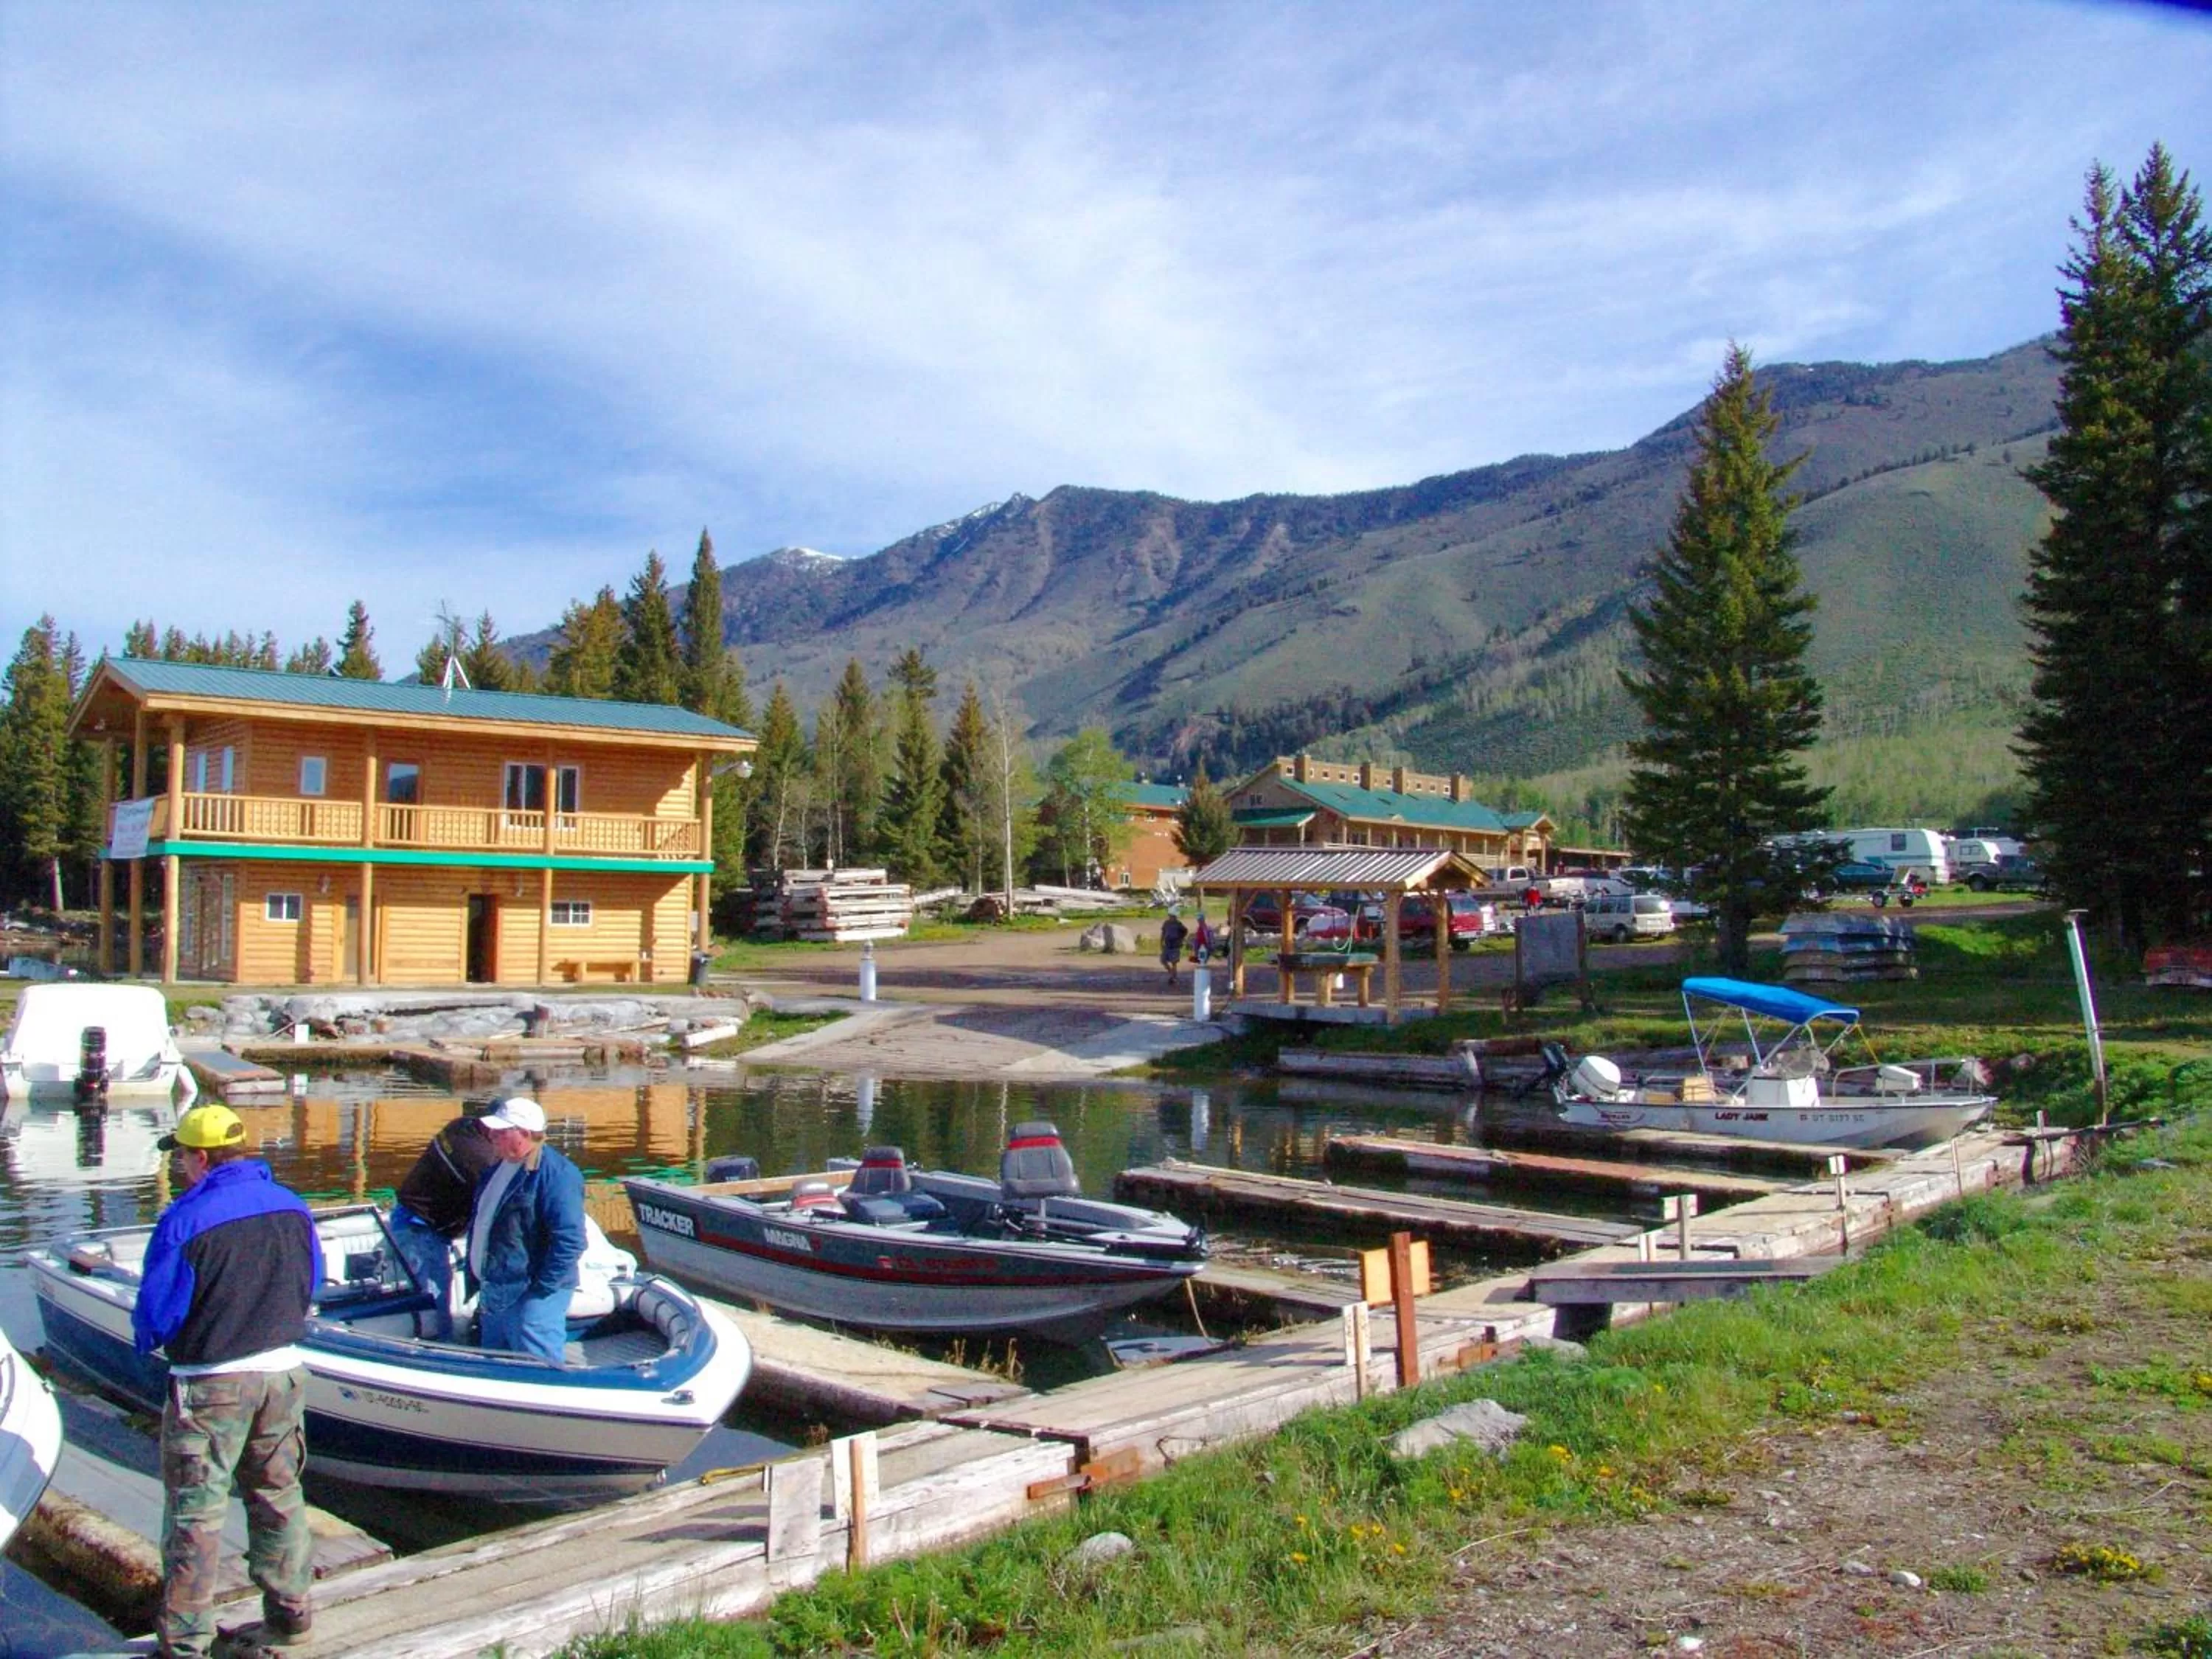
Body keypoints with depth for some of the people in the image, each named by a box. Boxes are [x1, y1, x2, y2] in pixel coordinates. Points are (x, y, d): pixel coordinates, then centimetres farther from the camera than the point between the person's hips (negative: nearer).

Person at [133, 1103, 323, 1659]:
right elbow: (311, 1286, 10)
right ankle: (290, 1612, 26)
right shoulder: (292, 1206, 2)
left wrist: (147, 1340, 9)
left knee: (196, 1510, 6)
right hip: (284, 1371, 6)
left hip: (211, 1383, -6)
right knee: (278, 1495, 17)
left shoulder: (185, 1219, -17)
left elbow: (156, 1313, -12)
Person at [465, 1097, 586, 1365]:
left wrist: (540, 1291, -23)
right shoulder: (500, 1168, 10)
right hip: (492, 1294, 10)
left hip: (529, 1300, -10)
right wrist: (477, 1279, 17)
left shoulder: (556, 1174, -19)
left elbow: (570, 1241, -25)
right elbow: (481, 1223, 22)